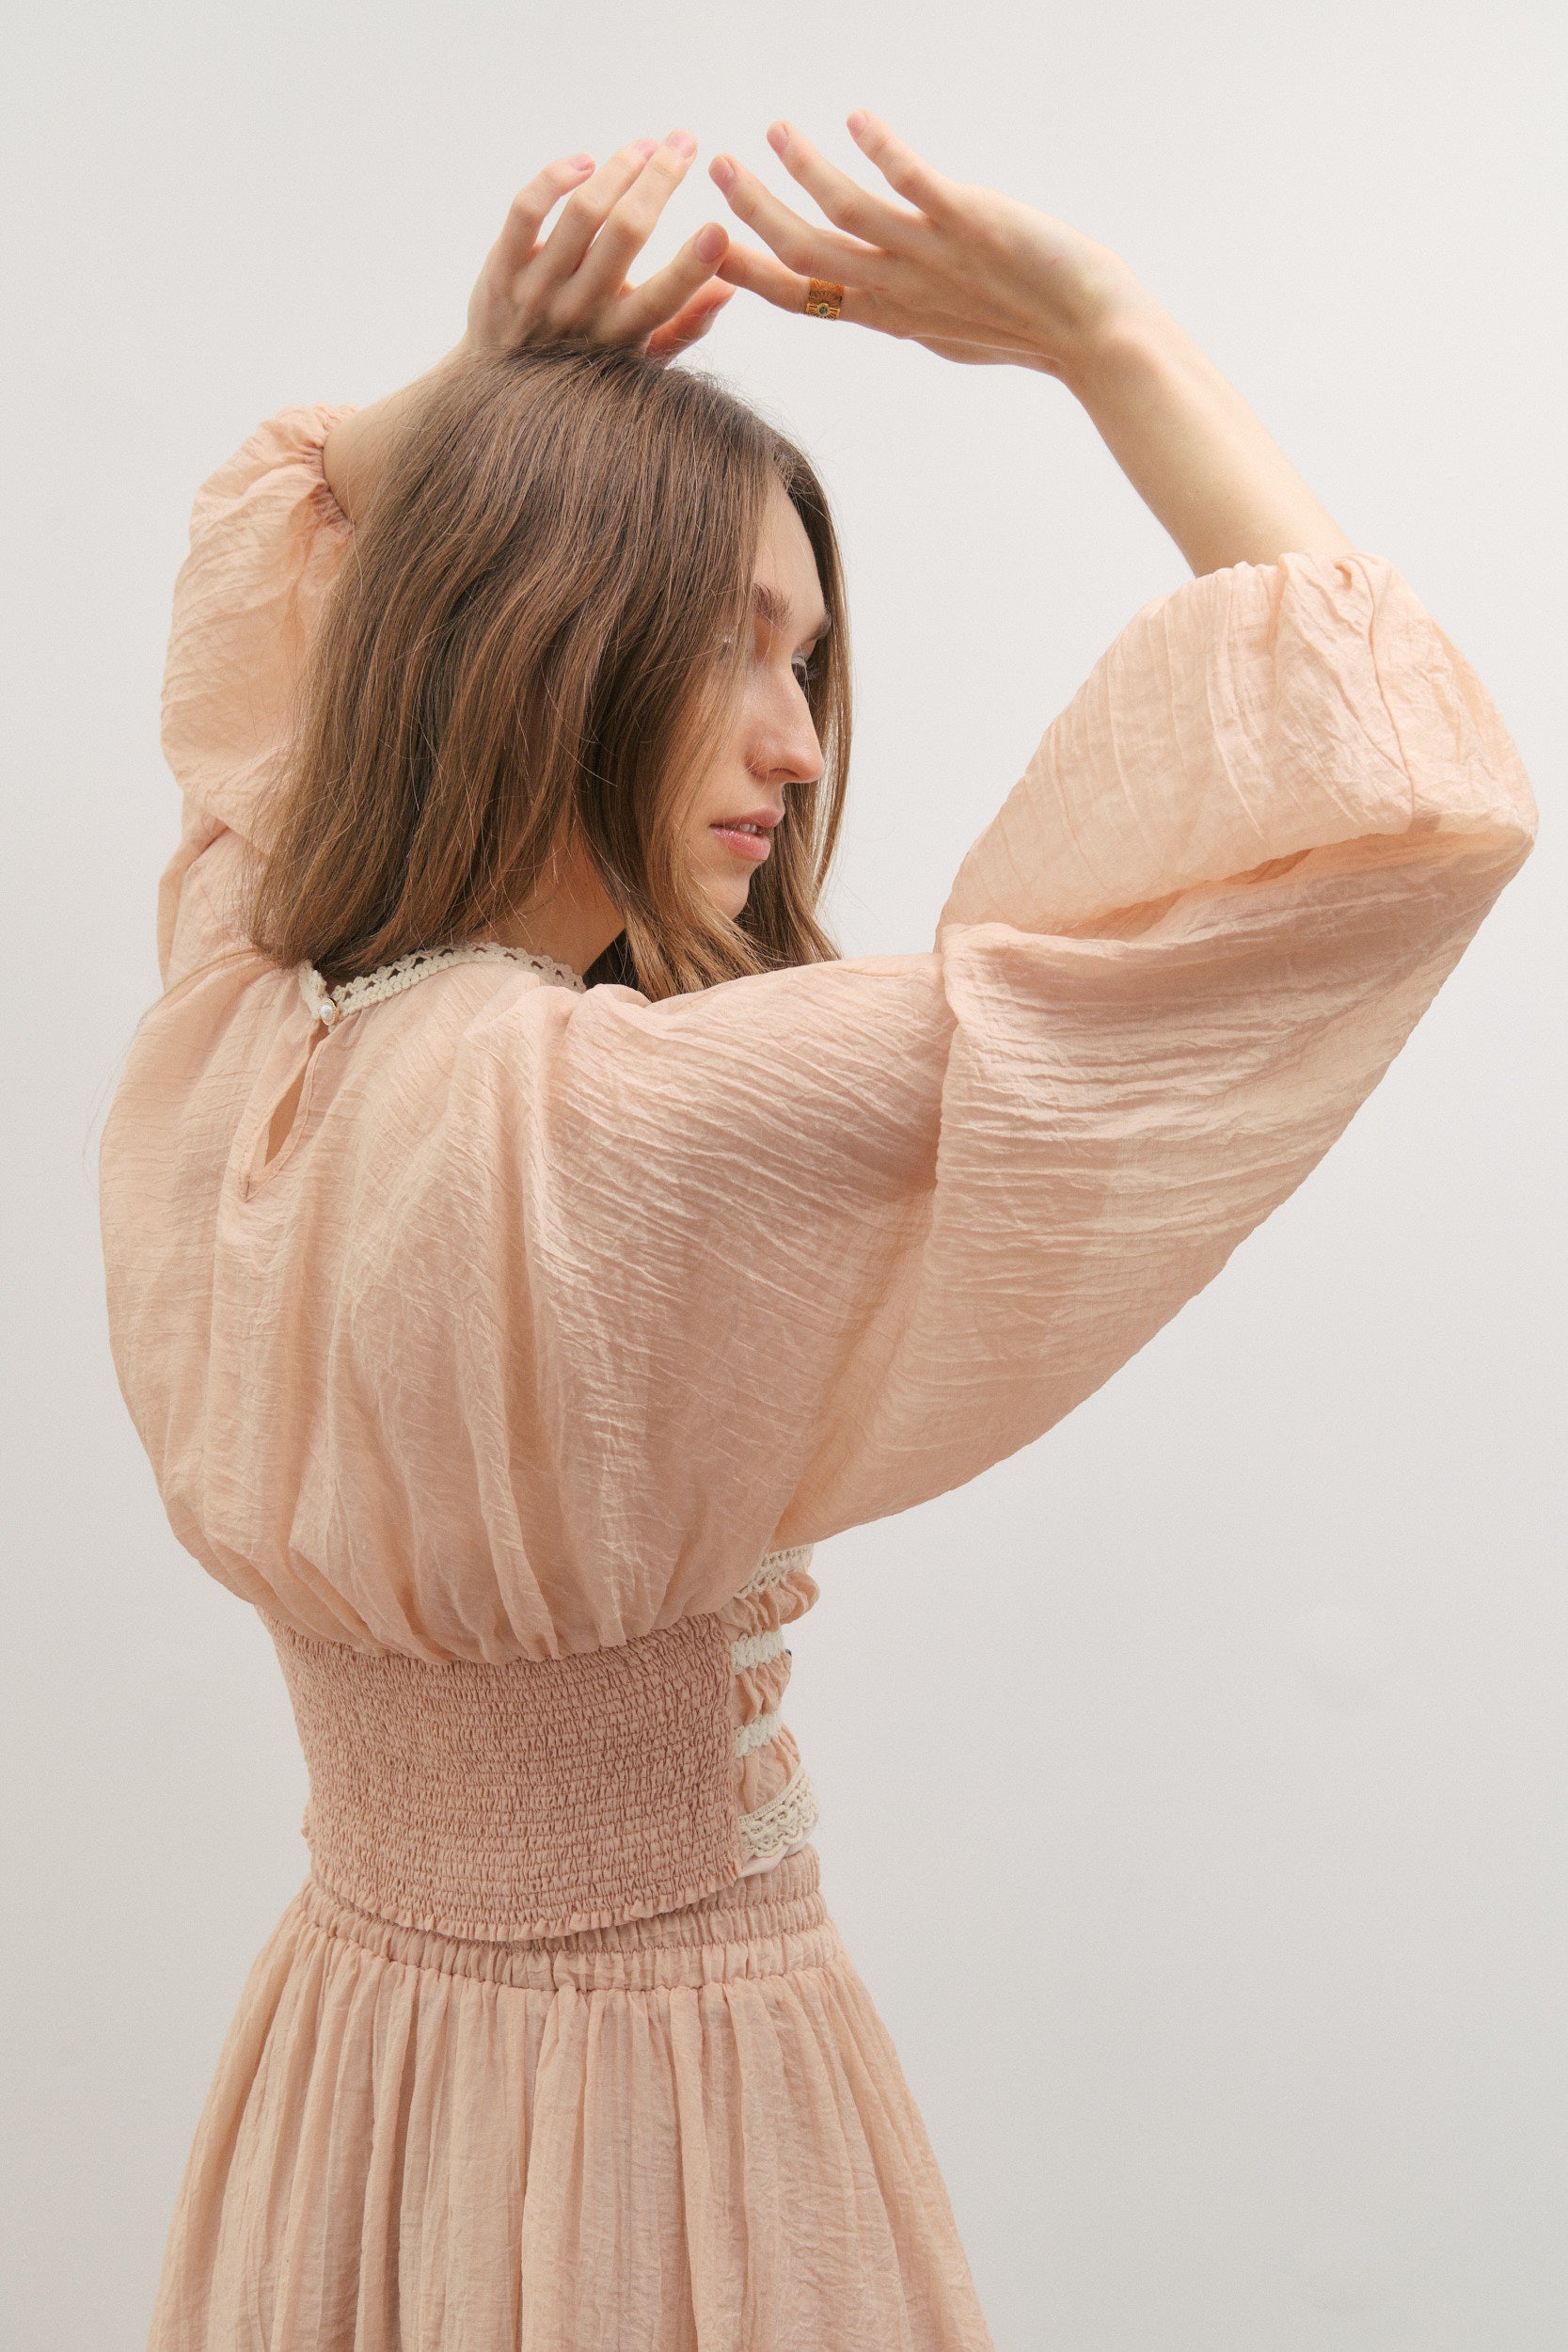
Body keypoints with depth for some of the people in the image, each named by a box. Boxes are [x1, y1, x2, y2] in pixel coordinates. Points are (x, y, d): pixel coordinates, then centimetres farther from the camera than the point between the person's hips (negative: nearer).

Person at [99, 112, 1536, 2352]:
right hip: (666, 2096, -7)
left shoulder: (219, 1034, -7)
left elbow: (275, 531, 16)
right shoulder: (632, 1131, -30)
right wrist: (1102, 337, -17)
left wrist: (482, 385, 1)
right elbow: (1407, 780, -27)